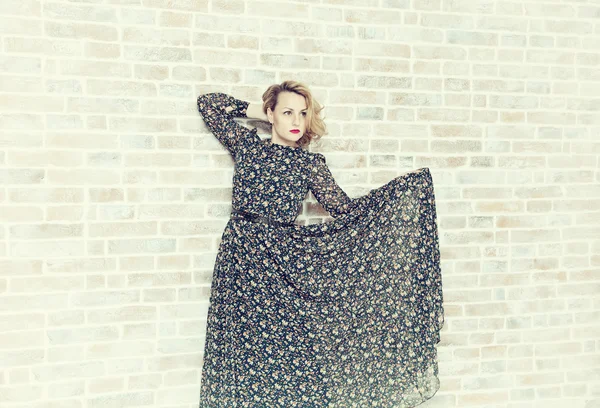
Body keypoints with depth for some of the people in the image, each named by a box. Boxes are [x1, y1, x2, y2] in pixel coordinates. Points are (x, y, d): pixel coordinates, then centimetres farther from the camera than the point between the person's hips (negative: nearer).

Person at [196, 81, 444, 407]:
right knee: (243, 349, 3)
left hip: (285, 260, 0)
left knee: (291, 351, -1)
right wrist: (255, 111, 15)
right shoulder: (247, 144, 9)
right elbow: (208, 103, 16)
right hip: (241, 258, 1)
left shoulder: (309, 163, 7)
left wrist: (403, 187, 0)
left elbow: (345, 210, 0)